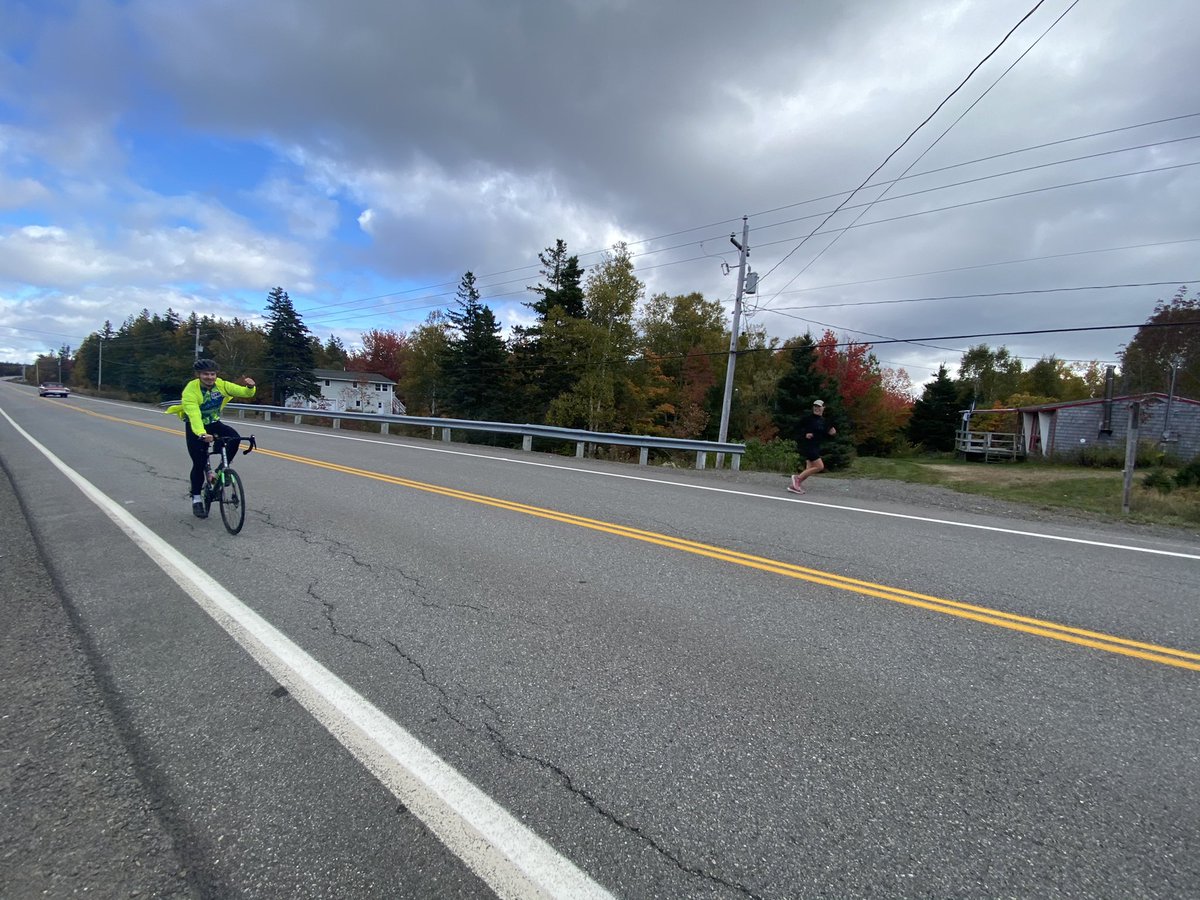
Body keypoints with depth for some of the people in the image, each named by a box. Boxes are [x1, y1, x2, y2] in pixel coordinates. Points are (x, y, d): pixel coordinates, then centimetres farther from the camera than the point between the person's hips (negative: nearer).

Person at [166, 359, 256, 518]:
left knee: (235, 438, -27)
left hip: (214, 424, 3)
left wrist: (250, 387, -44)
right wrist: (202, 434, -57)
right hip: (195, 429, -3)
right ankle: (196, 499, 13)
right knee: (199, 463, -5)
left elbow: (245, 393, -18)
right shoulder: (190, 391, -26)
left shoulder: (221, 385, -15)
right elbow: (194, 414, -40)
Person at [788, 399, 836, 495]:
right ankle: (798, 477, -2)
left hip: (816, 447, 8)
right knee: (820, 466, -13)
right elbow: (799, 429, -1)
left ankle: (794, 485, 13)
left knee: (810, 469, 6)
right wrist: (805, 434, -18)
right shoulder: (808, 418, -7)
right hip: (808, 446, -8)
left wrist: (831, 433, -3)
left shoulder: (824, 421, 11)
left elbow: (824, 435, 17)